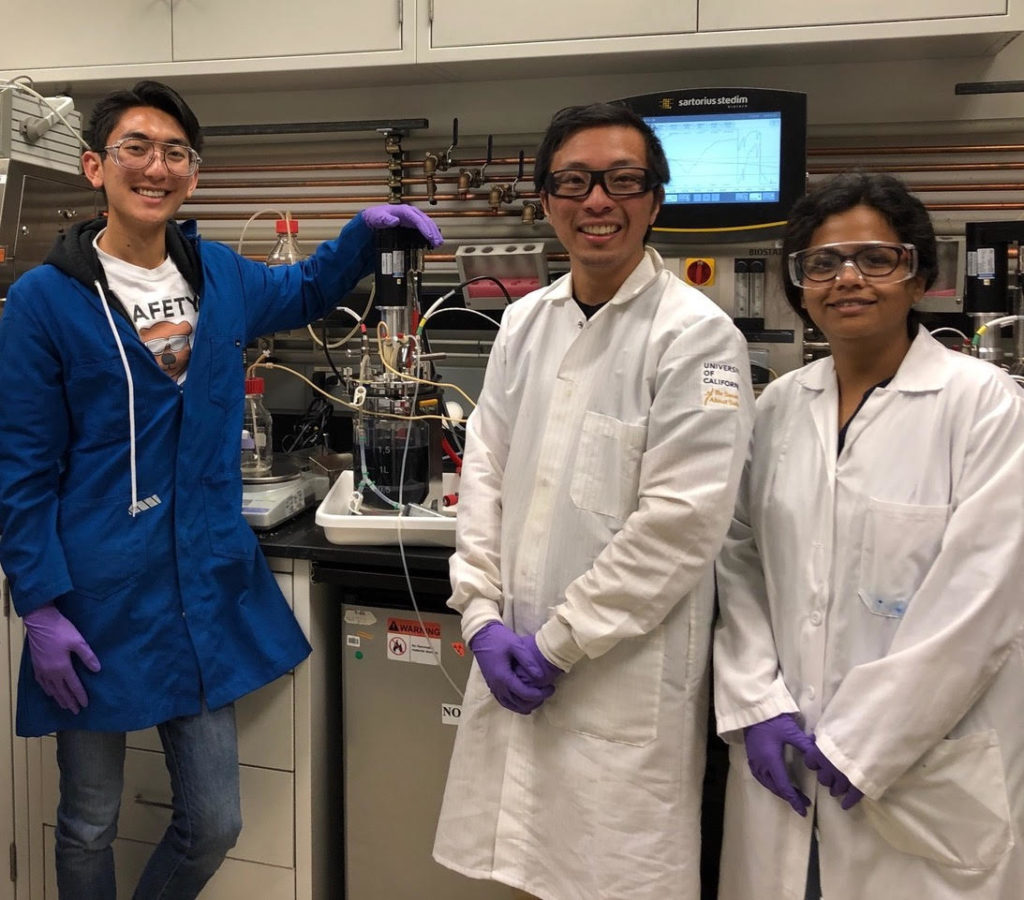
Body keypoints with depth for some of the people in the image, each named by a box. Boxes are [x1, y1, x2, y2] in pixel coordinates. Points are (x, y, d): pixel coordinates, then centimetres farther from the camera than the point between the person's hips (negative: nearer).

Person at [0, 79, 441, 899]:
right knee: (90, 829, 14)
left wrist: (366, 233, 7)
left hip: (210, 588, 4)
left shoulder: (220, 276, 4)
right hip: (99, 601, -3)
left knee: (212, 828, 12)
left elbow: (302, 293, 25)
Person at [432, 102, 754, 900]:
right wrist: (483, 617, -2)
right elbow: (485, 472, 8)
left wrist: (557, 643, -13)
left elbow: (681, 520, -16)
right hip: (513, 659, 5)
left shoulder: (697, 335, -11)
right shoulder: (525, 322, 8)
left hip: (626, 675, -5)